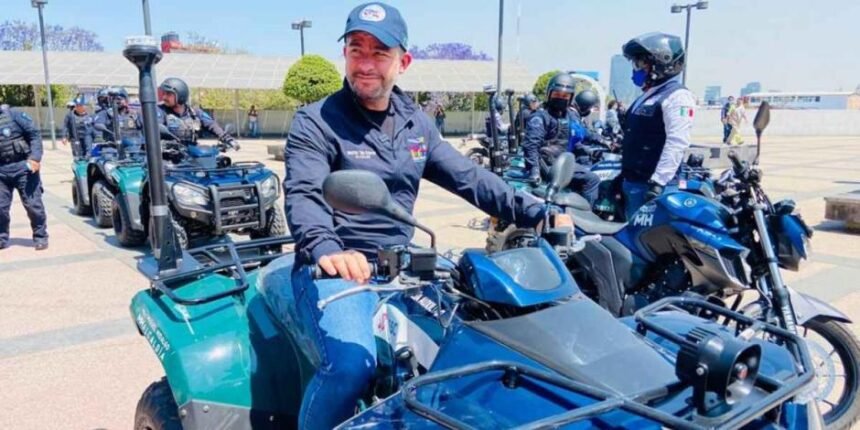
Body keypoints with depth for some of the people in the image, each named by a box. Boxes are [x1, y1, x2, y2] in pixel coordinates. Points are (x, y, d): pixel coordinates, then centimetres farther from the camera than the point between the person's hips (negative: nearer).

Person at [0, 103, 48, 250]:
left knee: (33, 204, 0)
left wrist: (35, 157, -16)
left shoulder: (12, 114, -5)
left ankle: (41, 237, 13)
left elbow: (34, 134, -6)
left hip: (23, 167, -4)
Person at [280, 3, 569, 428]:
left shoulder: (415, 123, 11)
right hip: (335, 269, -6)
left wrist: (536, 213, 4)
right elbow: (302, 196, -20)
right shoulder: (316, 122, -7)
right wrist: (326, 249, -42)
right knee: (352, 364, -30)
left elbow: (468, 177, 12)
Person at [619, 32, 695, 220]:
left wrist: (659, 181, -27)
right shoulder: (647, 96, 20)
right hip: (632, 182, 10)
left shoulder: (677, 96, -11)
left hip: (651, 185, -10)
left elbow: (677, 143, -21)